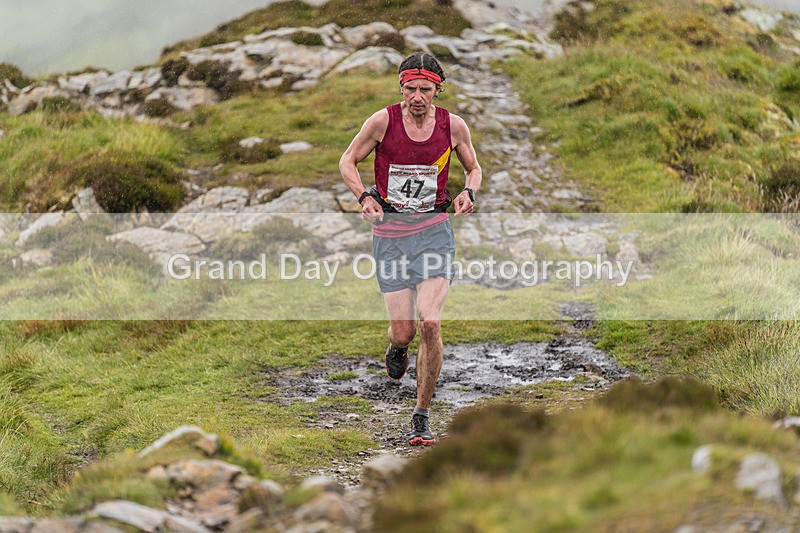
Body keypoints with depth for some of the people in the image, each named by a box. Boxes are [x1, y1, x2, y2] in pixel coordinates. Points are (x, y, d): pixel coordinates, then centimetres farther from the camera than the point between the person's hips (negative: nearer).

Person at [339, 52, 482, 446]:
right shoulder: (383, 122, -7)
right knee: (404, 331, -3)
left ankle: (421, 416, -1)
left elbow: (474, 168, 14)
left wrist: (469, 192, -8)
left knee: (430, 324, -15)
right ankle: (396, 347, 38)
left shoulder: (453, 126, -3)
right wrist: (365, 196, -12)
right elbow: (347, 162, 6)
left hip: (434, 230, 0)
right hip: (390, 232, 0)